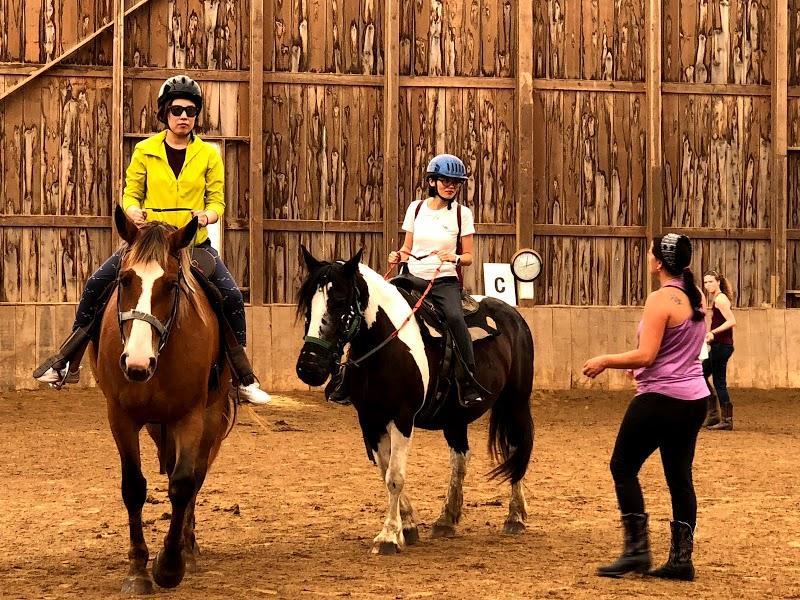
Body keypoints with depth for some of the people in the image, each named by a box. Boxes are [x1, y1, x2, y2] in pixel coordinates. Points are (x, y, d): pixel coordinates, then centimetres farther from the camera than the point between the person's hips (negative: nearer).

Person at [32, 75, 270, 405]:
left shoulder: (208, 154, 1)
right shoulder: (145, 151, 1)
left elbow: (217, 200, 1)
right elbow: (131, 192, 3)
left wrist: (207, 214, -23)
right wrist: (133, 210, -20)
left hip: (195, 242, 0)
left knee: (231, 296, -18)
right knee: (97, 284, -13)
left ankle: (245, 379, -5)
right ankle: (67, 363, 1)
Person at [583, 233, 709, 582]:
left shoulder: (661, 300, -17)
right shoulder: (697, 299, 9)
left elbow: (646, 356, -21)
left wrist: (604, 361, -9)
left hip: (660, 399, -8)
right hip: (694, 398, 8)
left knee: (623, 466, 4)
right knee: (679, 474, 10)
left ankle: (637, 548, 1)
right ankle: (681, 559, 9)